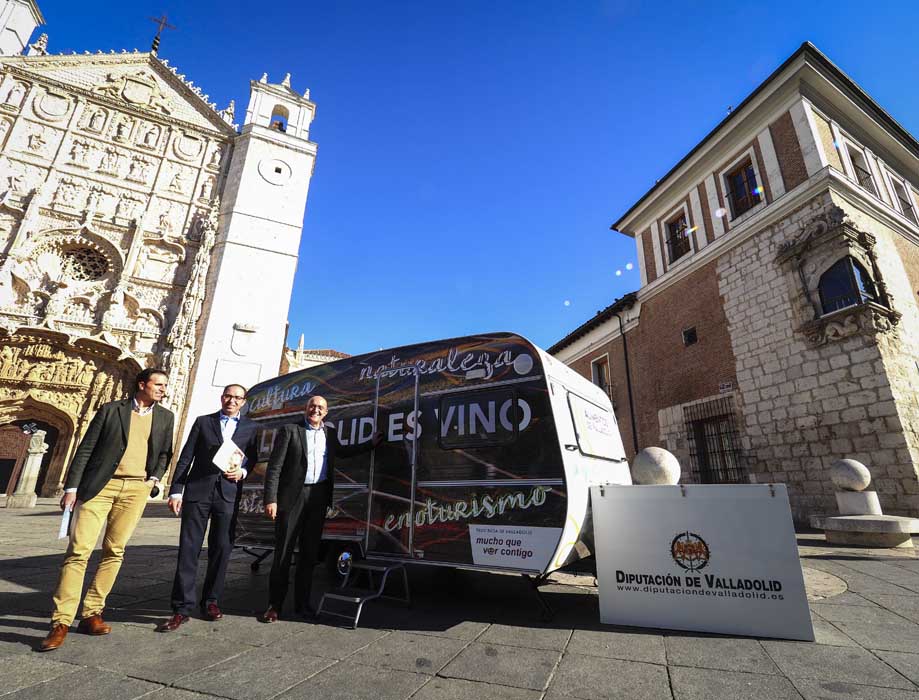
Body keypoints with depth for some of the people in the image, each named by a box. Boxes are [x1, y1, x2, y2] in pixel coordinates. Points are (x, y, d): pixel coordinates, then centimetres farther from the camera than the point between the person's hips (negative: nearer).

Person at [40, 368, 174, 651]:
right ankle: (61, 622, 4)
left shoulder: (165, 417, 11)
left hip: (136, 489, 2)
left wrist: (155, 478, 3)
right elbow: (86, 449, 2)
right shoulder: (111, 409, 3)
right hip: (100, 485, -2)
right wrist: (71, 487, -3)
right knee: (78, 550, -5)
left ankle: (92, 614, 16)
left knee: (114, 551, 5)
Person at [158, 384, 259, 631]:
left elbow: (253, 460, 15)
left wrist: (242, 472, -6)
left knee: (221, 549, 6)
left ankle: (210, 601, 22)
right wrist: (175, 491, -2)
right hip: (197, 491, 0)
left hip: (229, 494, 1)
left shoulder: (250, 428, 9)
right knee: (188, 549, -1)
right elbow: (186, 457, 5)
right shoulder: (202, 422, 8)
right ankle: (182, 608, 8)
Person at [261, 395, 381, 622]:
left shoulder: (330, 433, 13)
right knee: (283, 551, 3)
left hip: (318, 498, 4)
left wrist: (371, 444, 26)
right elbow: (274, 467, -6)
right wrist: (270, 499, -13)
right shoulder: (290, 430, -2)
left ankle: (302, 602, 23)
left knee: (309, 552, 11)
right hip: (292, 497, -4)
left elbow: (342, 451, 30)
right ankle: (274, 605, 17)